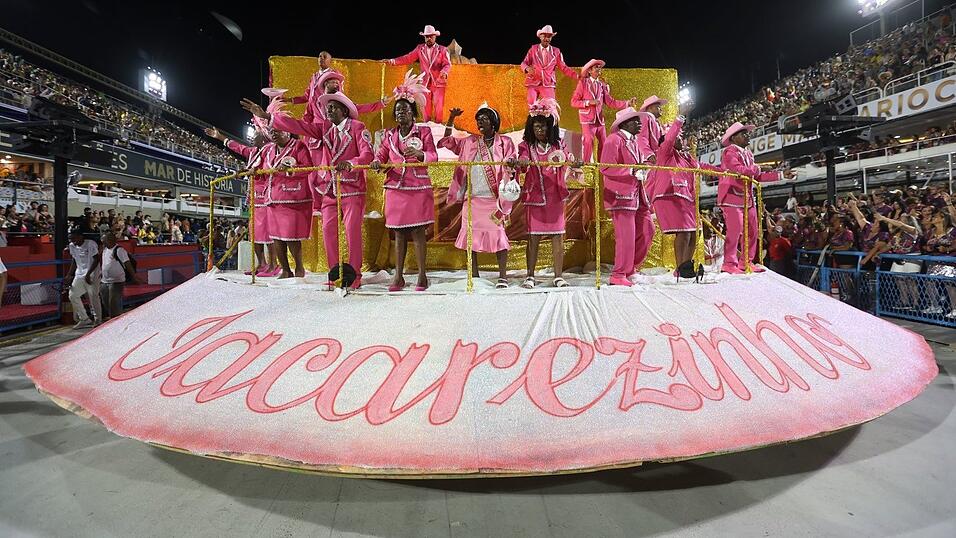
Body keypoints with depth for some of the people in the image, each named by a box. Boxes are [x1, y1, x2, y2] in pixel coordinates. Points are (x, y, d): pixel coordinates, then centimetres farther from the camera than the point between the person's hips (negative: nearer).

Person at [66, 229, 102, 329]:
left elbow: (96, 259, -15)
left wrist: (88, 274, -19)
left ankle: (98, 320, 9)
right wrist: (69, 275, 11)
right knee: (72, 295, 6)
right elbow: (74, 261, 17)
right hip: (79, 274, 7)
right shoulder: (72, 246, 8)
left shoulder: (91, 244, -12)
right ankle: (84, 319, 16)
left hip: (91, 275, -7)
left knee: (93, 297, -4)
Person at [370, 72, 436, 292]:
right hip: (396, 189, 3)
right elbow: (381, 154, 8)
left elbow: (433, 156, -4)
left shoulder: (424, 131, 3)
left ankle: (422, 275, 6)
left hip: (418, 188, -3)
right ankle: (398, 276, 12)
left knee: (417, 232, -3)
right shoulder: (390, 135, 13)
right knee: (399, 232, 6)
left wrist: (419, 154, -25)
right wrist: (377, 162, -16)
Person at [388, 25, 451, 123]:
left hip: (438, 83, -2)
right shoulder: (420, 48, 10)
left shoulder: (442, 50, 5)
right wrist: (394, 61, -9)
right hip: (425, 83, 2)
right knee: (426, 107, 4)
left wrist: (445, 72, -28)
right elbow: (408, 58, 5)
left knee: (439, 107, -6)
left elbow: (447, 64, -5)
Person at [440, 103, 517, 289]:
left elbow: (510, 166, -2)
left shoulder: (505, 143, 4)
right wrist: (451, 119, 9)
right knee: (471, 235, 6)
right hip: (472, 197, 4)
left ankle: (502, 277, 3)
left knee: (497, 234, -6)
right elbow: (448, 142, 19)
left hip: (494, 198, -4)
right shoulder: (470, 142, 14)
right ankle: (474, 276, 17)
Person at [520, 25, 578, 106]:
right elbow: (523, 63, 5)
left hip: (548, 85, 0)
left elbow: (563, 67, 7)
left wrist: (577, 76, -6)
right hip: (533, 83, 0)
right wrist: (527, 68, -20)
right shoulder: (533, 49, 8)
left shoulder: (556, 51, 9)